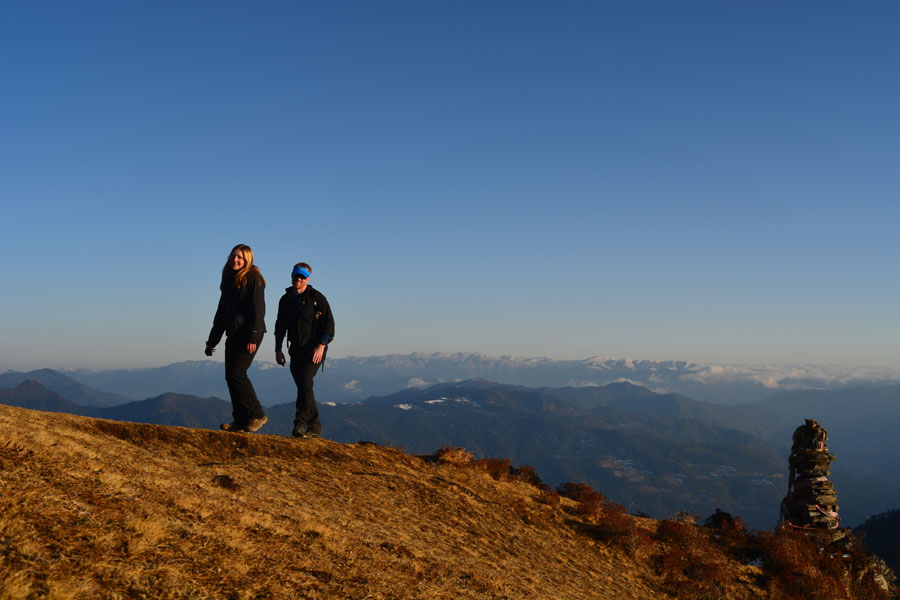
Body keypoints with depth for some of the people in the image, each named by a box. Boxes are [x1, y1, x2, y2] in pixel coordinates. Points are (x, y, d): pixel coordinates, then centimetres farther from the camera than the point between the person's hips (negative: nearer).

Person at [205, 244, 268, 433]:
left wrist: (253, 337, -21)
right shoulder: (229, 280, 18)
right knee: (230, 376, 4)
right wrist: (212, 339, 22)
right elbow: (221, 311, 23)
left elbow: (258, 309, -14)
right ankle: (241, 420, 8)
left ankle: (257, 415, -5)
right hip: (233, 335, 8)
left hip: (248, 334, -8)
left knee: (236, 373, -15)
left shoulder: (253, 279, -6)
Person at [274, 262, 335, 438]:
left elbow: (329, 322, -7)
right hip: (296, 351, 6)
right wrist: (278, 349, 12)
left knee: (305, 381, -21)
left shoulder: (316, 297, -4)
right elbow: (280, 326, 20)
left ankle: (300, 423, -22)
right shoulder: (285, 300, 12)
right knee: (303, 386, 6)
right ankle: (315, 427, 13)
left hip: (314, 350, -6)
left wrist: (321, 346, -17)